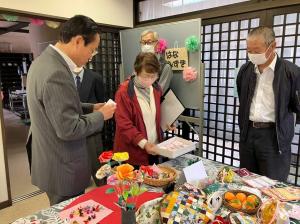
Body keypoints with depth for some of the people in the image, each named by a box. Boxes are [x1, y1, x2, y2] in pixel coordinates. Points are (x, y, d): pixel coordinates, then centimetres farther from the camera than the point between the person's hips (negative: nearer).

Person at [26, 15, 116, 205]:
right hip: (63, 168, -9)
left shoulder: (44, 60, 4)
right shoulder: (56, 73, -28)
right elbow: (68, 129, -27)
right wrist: (101, 115, -13)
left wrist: (91, 108, 5)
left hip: (52, 162, 9)